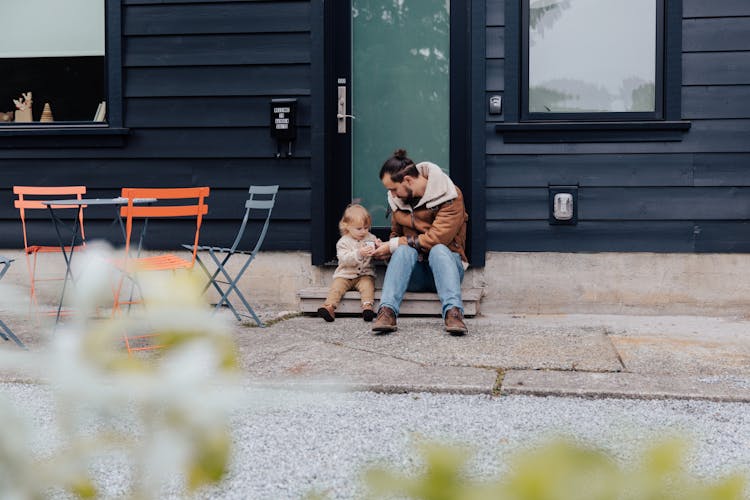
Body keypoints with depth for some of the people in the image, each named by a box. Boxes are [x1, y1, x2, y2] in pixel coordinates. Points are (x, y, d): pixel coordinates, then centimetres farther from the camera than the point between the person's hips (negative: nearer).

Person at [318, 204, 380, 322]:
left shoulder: (371, 238, 8)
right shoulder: (343, 242, -1)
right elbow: (345, 259, -17)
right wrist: (359, 253, -32)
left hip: (364, 275, 1)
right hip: (345, 275, 0)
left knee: (367, 284, -30)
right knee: (336, 286, -25)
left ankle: (367, 307, -43)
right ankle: (329, 307, -36)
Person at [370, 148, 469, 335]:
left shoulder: (450, 196, -11)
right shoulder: (398, 200, 8)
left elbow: (436, 238, -20)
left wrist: (393, 246, -17)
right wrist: (386, 247, -2)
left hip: (444, 265, -3)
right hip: (413, 272, 3)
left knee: (438, 250, -36)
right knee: (404, 250, -30)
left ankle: (453, 312, -51)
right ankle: (387, 311, -47)